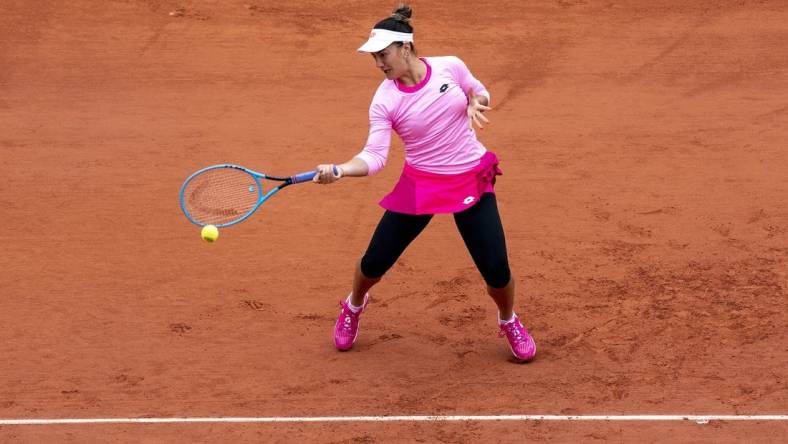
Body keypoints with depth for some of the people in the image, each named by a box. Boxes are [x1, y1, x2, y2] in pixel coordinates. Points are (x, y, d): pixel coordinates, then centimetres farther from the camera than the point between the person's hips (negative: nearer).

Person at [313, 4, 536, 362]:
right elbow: (374, 156, -20)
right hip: (420, 185, 0)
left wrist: (476, 103, -14)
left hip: (472, 181, 0)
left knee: (496, 270, -4)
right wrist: (338, 170, -38)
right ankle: (353, 307, 41)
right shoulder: (384, 100, -14)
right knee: (375, 262, 4)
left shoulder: (450, 67, -11)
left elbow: (478, 91, 10)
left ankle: (509, 322, 31)